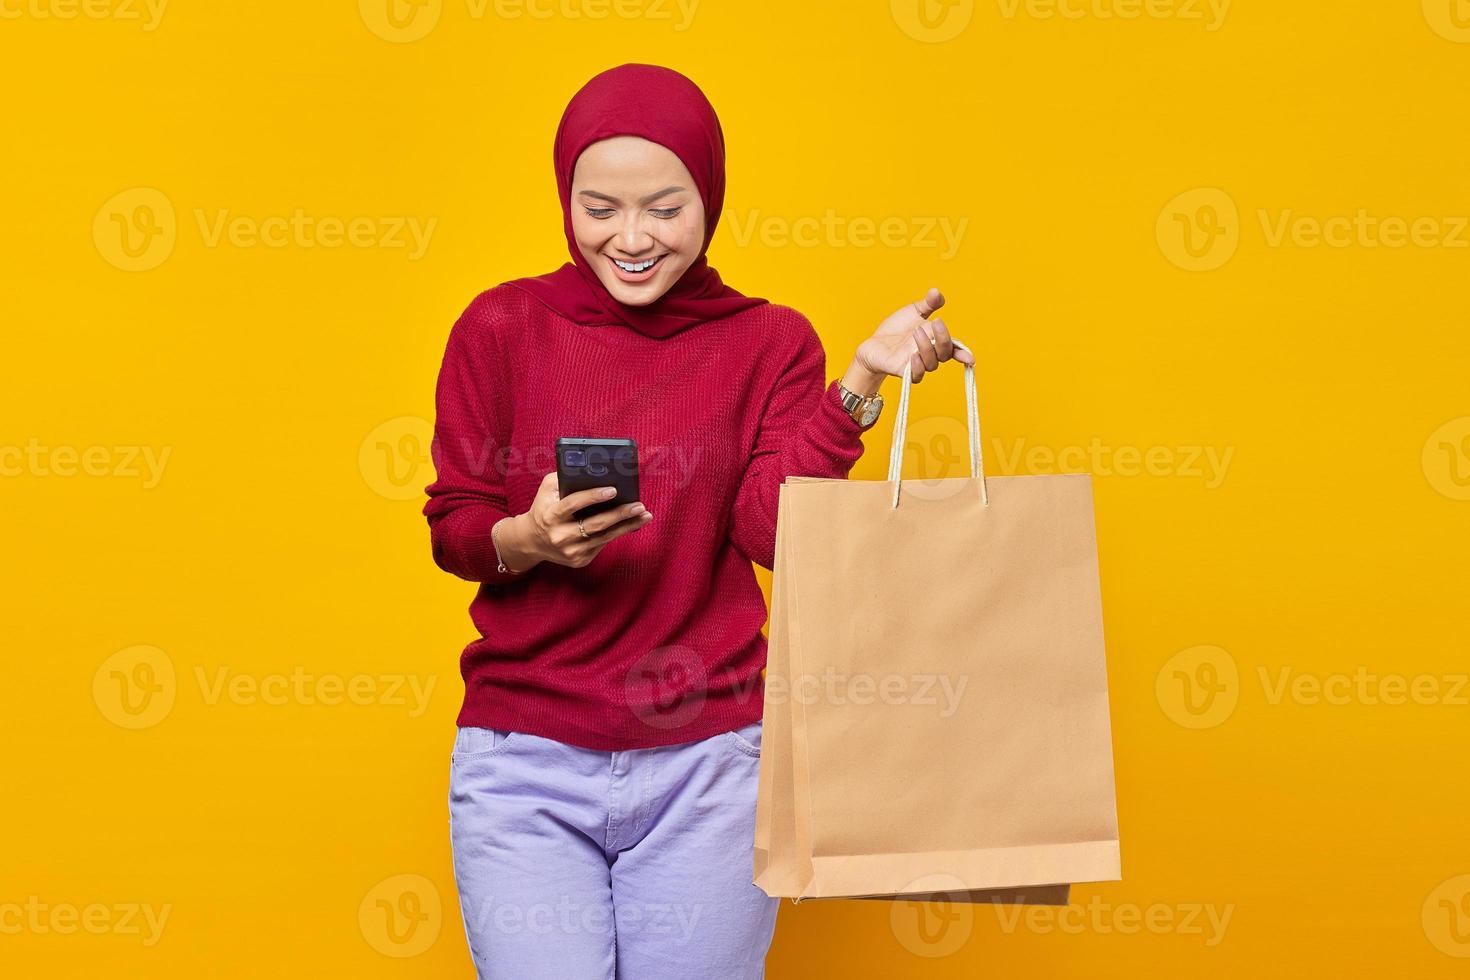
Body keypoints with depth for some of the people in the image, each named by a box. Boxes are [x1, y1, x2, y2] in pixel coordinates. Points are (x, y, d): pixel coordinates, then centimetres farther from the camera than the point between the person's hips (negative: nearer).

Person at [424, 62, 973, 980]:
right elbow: (452, 526, 2)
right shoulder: (503, 327, 0)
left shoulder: (770, 340, 3)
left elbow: (773, 530, -9)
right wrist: (529, 538, -19)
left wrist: (859, 383, -18)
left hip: (706, 762, 1)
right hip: (526, 761, 0)